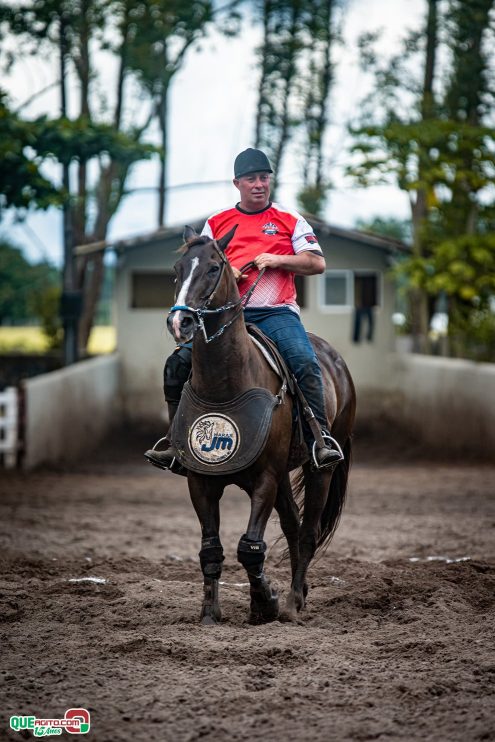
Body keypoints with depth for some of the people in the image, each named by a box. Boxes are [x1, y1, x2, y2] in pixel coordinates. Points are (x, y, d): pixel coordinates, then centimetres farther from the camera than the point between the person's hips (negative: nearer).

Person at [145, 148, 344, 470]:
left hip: (277, 313, -2)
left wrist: (277, 260, -8)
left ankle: (320, 439, -25)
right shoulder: (217, 222, 16)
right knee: (178, 363, -14)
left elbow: (318, 263, 4)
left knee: (306, 362, -29)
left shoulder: (290, 220, 11)